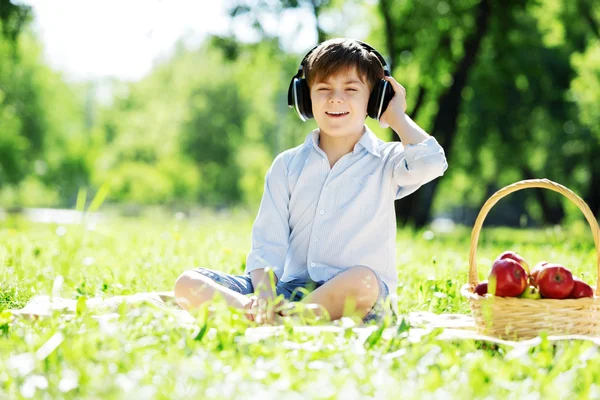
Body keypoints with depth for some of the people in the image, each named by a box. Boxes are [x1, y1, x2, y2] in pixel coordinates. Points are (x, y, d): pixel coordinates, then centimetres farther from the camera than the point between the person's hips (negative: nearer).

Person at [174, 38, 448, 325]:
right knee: (188, 284, -15)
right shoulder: (288, 165, 15)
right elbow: (267, 244, 6)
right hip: (290, 290, 3)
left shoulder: (385, 161, 7)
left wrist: (397, 116, 1)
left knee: (362, 280, -41)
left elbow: (430, 162, -17)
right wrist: (263, 293, -15)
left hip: (353, 301, -3)